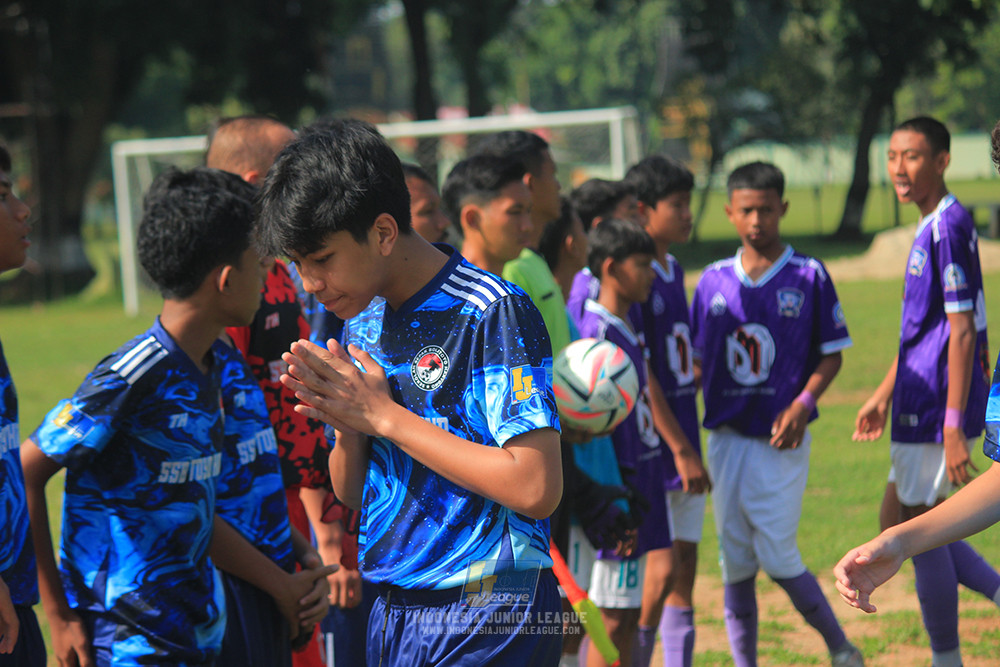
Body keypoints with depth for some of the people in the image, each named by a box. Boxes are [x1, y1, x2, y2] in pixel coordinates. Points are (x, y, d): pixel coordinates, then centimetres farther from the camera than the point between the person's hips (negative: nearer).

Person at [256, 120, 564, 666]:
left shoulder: (494, 314, -13)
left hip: (484, 623, -7)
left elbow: (536, 488, -22)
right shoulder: (364, 320, 10)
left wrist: (384, 415, -16)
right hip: (393, 615, 7)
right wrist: (347, 426, -6)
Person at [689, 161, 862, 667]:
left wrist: (803, 404, -14)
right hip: (726, 436, 4)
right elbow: (696, 358, 13)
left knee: (778, 557, -8)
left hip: (781, 438, -4)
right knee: (734, 563, 6)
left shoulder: (809, 276, -2)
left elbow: (831, 354, 1)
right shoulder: (714, 281, 7)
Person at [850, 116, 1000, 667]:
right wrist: (885, 395, 28)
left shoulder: (948, 228, -17)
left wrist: (954, 428, -24)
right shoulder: (932, 227, 13)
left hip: (937, 408, -10)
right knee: (898, 524, 16)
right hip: (920, 405, 10)